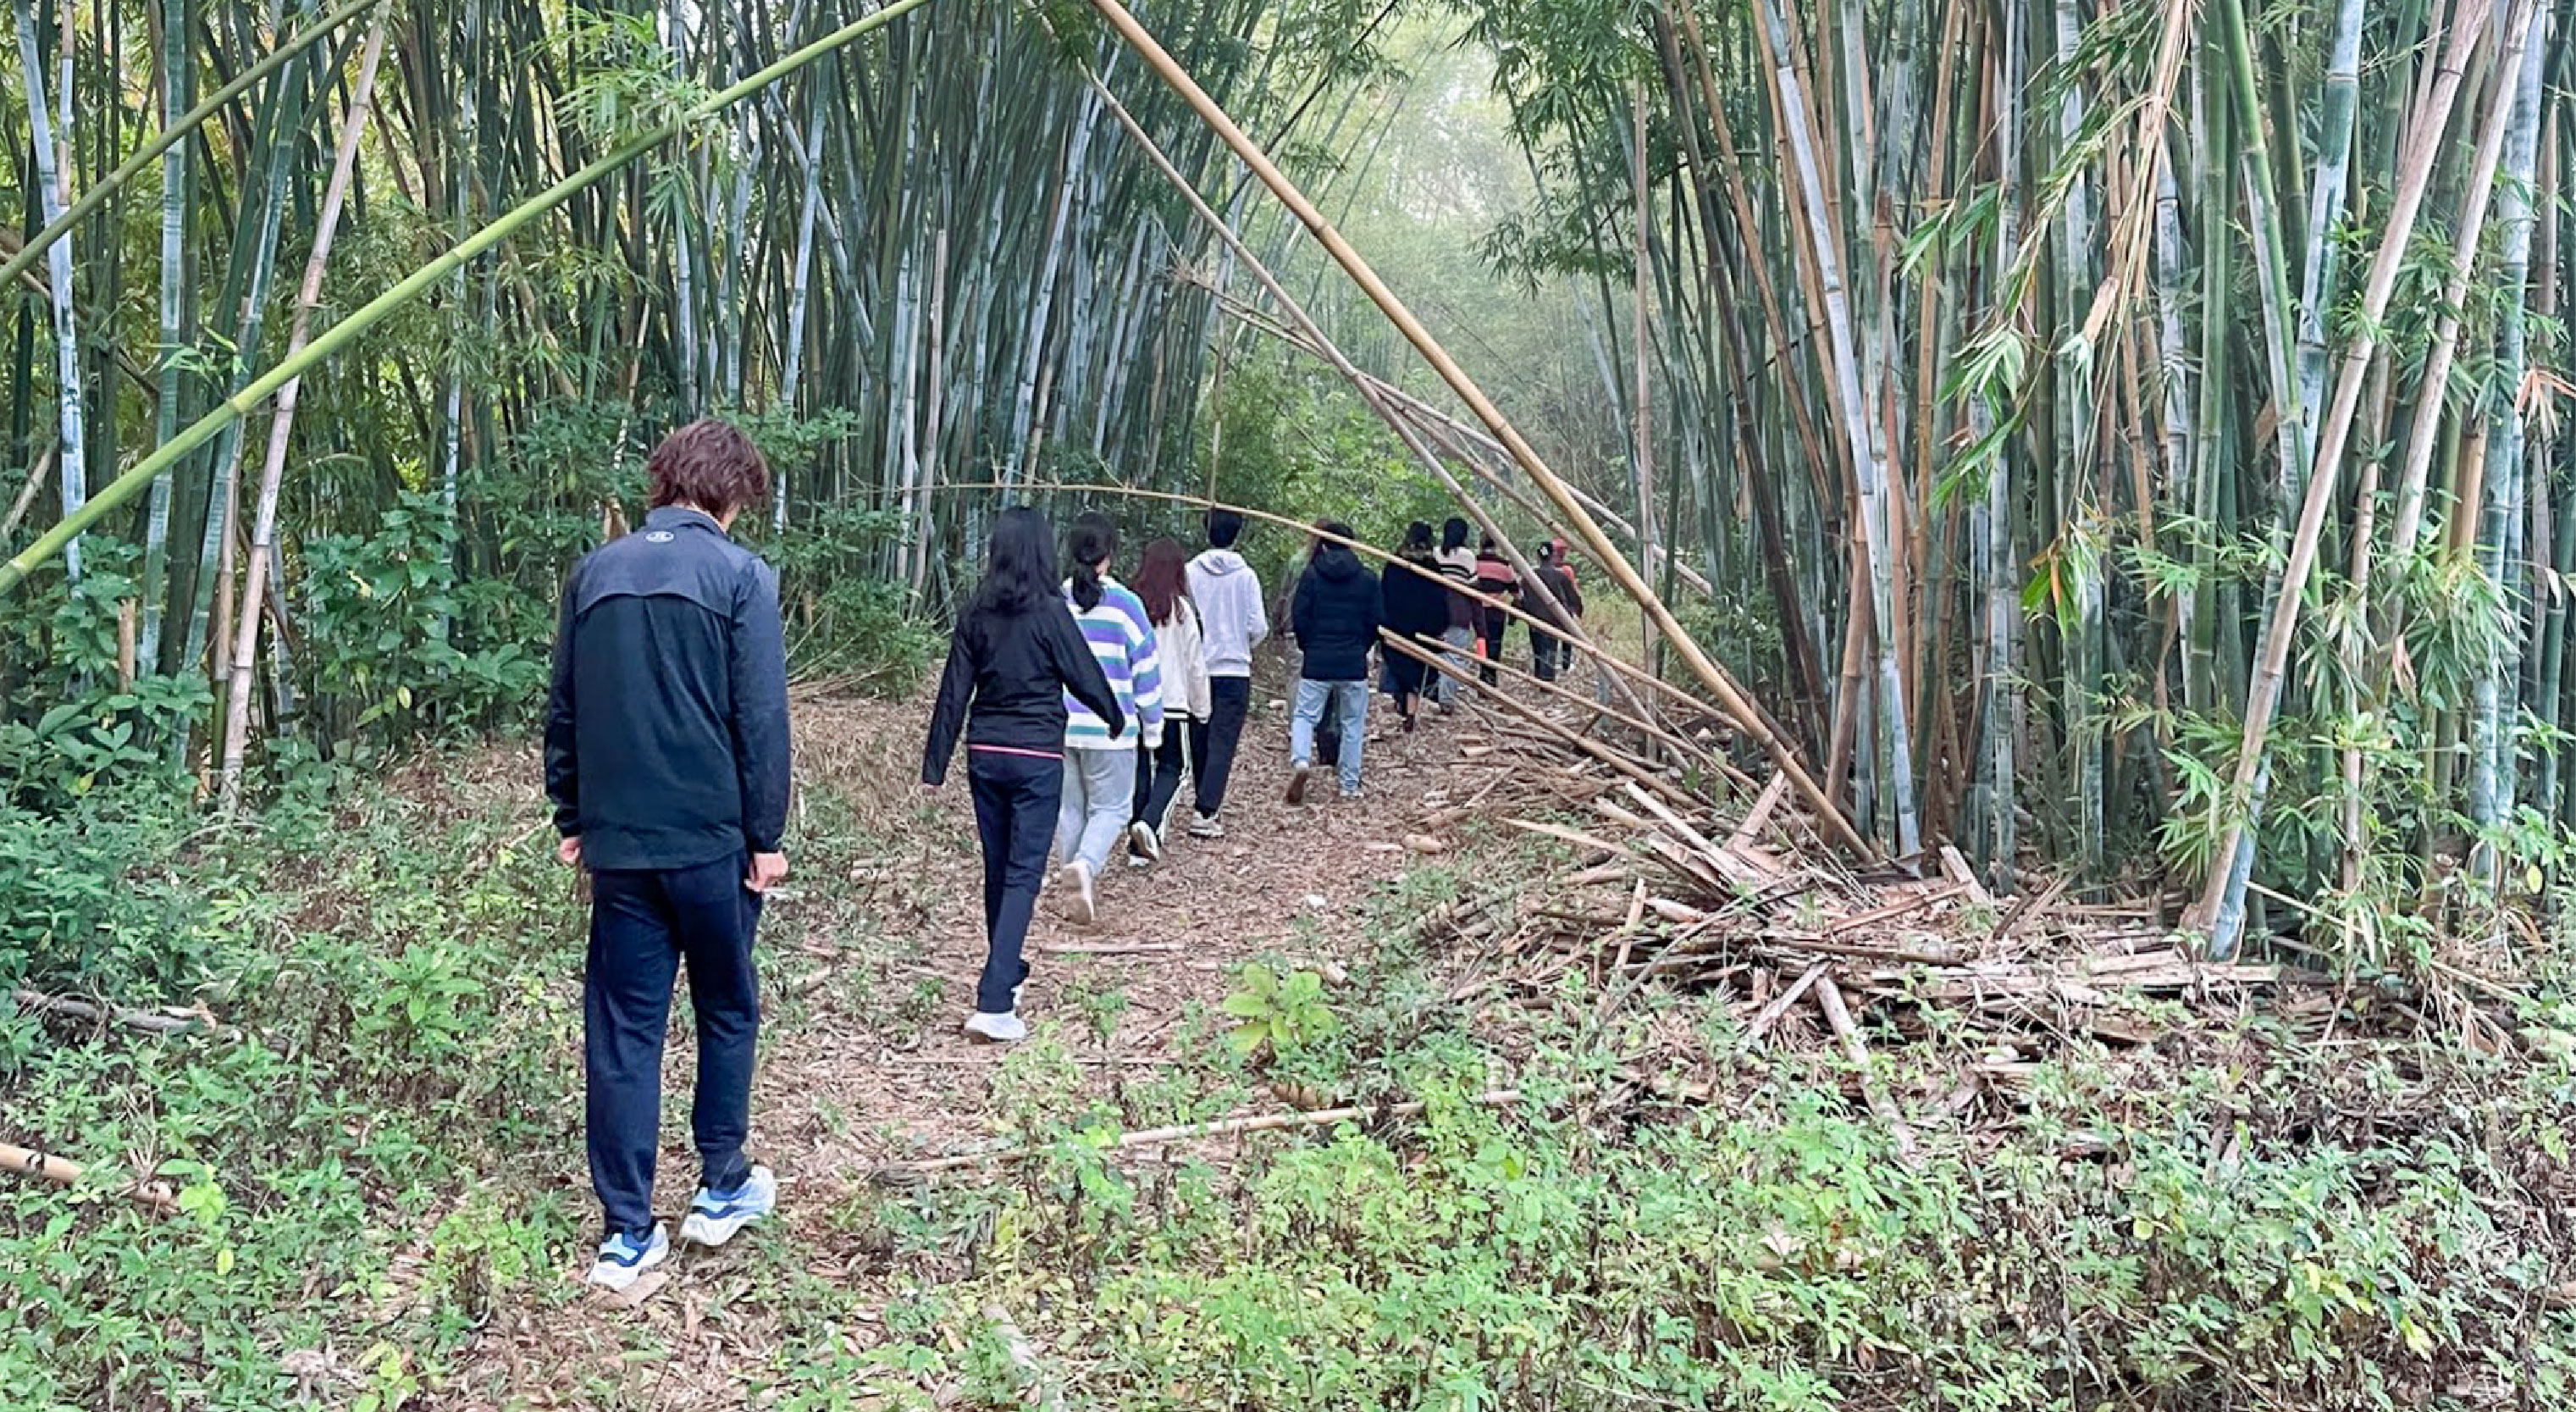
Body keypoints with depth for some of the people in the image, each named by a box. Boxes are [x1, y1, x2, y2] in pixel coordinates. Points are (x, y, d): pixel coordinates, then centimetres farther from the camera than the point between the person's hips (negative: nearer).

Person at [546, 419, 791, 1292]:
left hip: (617, 842, 4)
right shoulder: (739, 575, -7)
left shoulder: (595, 573, 7)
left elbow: (563, 712, 11)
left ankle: (629, 1236, 9)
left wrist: (571, 818, 18)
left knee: (622, 1031, 6)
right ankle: (721, 1189, 25)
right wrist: (766, 835, -3)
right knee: (728, 1012, 16)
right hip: (713, 838, -3)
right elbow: (761, 718, -9)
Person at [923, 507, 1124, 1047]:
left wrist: (936, 764, 9)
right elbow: (1085, 678, -4)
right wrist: (1118, 718, 16)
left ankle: (1007, 973, 35)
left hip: (985, 754, 5)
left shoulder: (977, 612, 2)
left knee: (998, 870, 18)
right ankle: (994, 1003, -11)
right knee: (1023, 875, -3)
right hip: (1036, 758, -5)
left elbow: (954, 691, 4)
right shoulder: (1049, 611, -11)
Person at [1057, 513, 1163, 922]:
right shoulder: (1124, 604, -8)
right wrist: (1152, 726, 10)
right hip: (1109, 727, -3)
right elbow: (1146, 669, -2)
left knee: (1069, 807, 15)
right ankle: (1084, 867, -20)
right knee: (1112, 807, 6)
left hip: (1058, 726, 3)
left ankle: (1077, 892, 18)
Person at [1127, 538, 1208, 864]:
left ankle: (1138, 846, 14)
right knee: (1171, 769, 11)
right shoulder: (1181, 609, -6)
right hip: (1173, 703, -2)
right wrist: (1200, 709, 11)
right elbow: (1195, 664, 0)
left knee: (1140, 771, 12)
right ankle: (1150, 823, -13)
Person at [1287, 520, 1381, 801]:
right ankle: (1350, 786, 12)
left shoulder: (1311, 574, -3)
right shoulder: (1367, 578, 1)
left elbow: (1299, 617, -3)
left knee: (1305, 715, 9)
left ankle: (1300, 760, -18)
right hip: (1354, 664, 1)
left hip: (1317, 662, -1)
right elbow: (1375, 622, 3)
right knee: (1353, 724, 10)